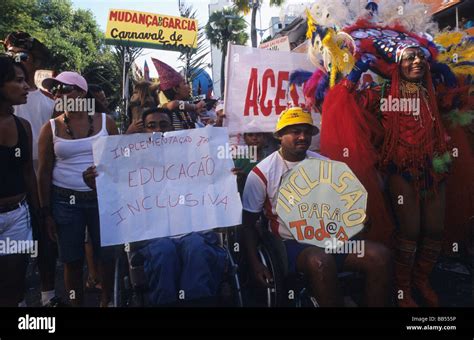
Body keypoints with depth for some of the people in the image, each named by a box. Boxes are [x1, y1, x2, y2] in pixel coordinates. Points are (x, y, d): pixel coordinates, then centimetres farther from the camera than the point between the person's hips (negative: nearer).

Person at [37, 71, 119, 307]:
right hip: (64, 201, 0)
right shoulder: (51, 128, 0)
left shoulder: (105, 121, 0)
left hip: (102, 197, 0)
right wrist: (46, 212, 0)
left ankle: (107, 301, 29)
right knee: (72, 260, 7)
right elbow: (44, 171, 2)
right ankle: (76, 304, 27)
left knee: (107, 255, 6)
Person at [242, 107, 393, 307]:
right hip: (291, 242, -4)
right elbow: (248, 222, 0)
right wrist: (255, 264, -12)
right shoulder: (262, 173, -2)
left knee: (380, 255, -19)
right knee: (321, 262, -37)